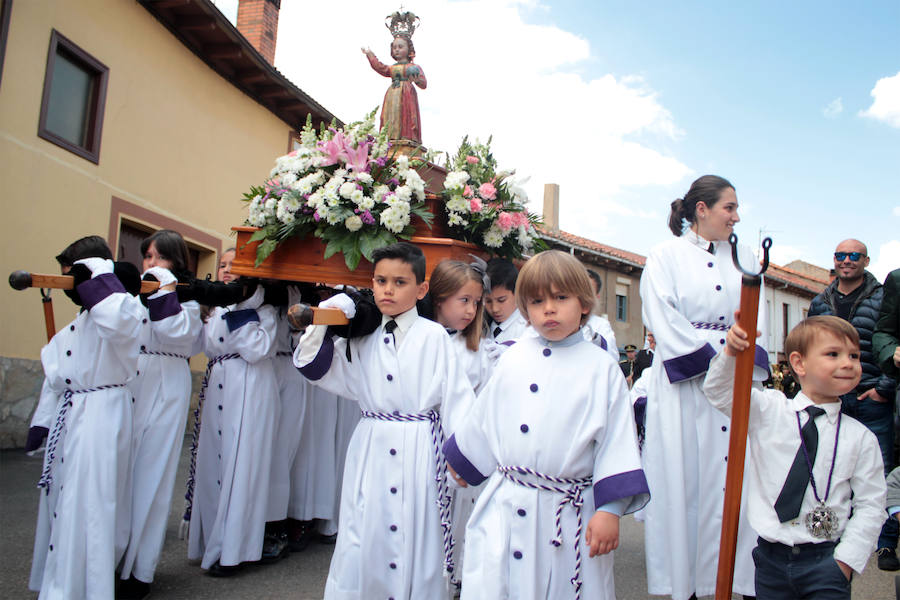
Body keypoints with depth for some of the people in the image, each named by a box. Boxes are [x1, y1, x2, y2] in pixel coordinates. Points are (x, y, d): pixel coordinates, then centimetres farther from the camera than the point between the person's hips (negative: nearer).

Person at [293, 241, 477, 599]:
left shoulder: (434, 337, -5)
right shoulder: (363, 339, 7)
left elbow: (455, 395, -6)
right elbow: (317, 368, 9)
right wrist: (320, 324, -4)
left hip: (419, 452, -3)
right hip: (370, 449, 3)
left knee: (416, 542, 5)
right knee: (364, 539, 10)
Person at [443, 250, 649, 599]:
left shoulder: (602, 369, -4)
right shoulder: (514, 359, 4)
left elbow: (617, 440, -6)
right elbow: (484, 419, 16)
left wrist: (609, 510, -11)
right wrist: (462, 461, 25)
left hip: (571, 515, -2)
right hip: (505, 508, 2)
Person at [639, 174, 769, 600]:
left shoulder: (743, 258, 17)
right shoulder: (666, 256, 3)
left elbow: (757, 316, 10)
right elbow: (665, 320, -7)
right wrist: (712, 361, -12)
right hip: (686, 384, -4)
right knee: (686, 477, -3)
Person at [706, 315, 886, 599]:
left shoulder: (861, 438, -1)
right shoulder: (768, 410, -1)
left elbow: (870, 506, 1)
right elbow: (719, 392, -2)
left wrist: (845, 560, -7)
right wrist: (731, 351, -19)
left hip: (825, 559, 0)